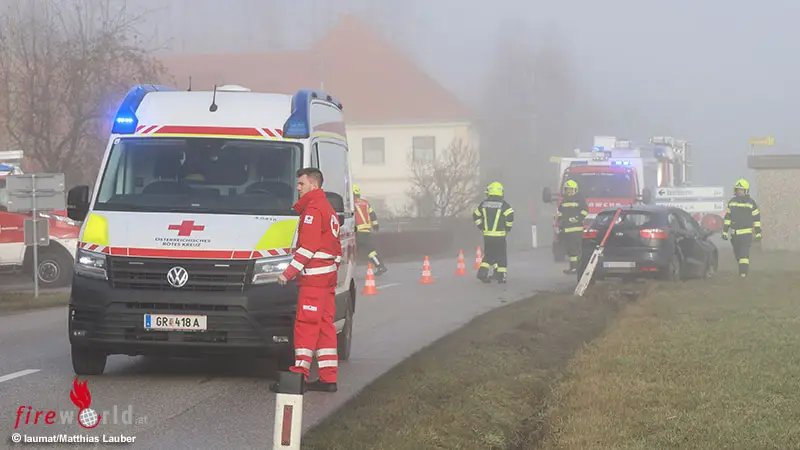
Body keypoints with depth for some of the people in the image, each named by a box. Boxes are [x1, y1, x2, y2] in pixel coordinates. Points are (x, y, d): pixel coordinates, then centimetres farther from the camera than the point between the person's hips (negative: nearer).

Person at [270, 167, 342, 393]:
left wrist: (289, 273, -17)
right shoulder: (328, 210, 22)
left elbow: (308, 247, -18)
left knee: (306, 325, -10)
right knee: (324, 326, 9)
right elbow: (336, 248, 25)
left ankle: (300, 372, -12)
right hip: (328, 277, 10)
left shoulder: (313, 210, -10)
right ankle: (328, 377, 9)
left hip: (313, 276, -10)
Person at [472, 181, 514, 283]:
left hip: (487, 235, 4)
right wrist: (508, 228, -3)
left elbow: (476, 215, 11)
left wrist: (482, 227, 18)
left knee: (488, 254, 17)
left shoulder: (483, 204, 5)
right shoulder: (503, 204, -7)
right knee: (501, 256, 6)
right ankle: (501, 276, 5)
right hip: (500, 236, -4)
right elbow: (510, 215, -18)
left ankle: (482, 272, 2)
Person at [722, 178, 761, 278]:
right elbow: (727, 217, 11)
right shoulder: (732, 202, 9)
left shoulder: (751, 202, -1)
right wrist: (725, 231, 6)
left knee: (744, 252, -15)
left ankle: (743, 272, -18)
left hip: (746, 233, -5)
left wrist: (758, 233, -2)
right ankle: (745, 268, 31)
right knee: (737, 253, 10)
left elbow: (757, 218, 1)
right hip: (734, 233, 5)